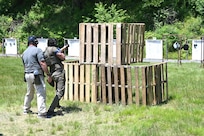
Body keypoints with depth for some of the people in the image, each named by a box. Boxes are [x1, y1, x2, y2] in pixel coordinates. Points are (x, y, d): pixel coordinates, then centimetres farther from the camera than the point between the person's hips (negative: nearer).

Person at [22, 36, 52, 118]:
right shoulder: (37, 50, -9)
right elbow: (42, 64, -16)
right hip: (36, 75, -8)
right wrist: (48, 75, -14)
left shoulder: (24, 53, 15)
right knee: (41, 93, -7)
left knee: (29, 93, 22)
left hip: (27, 75, 8)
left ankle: (26, 109, 32)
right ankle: (42, 112, -11)